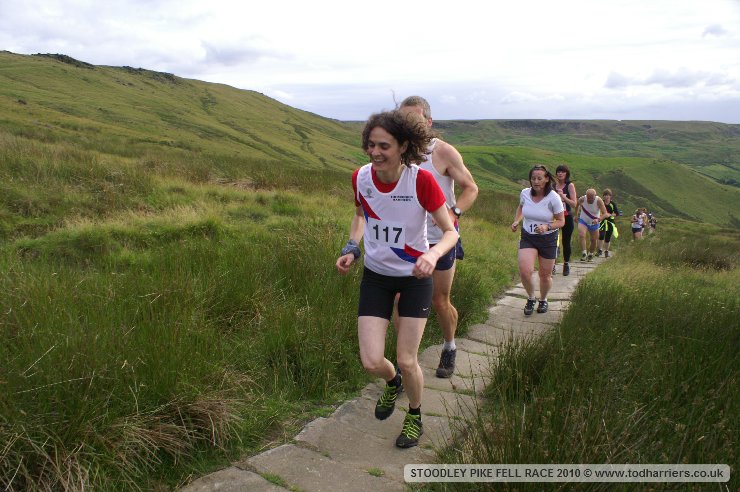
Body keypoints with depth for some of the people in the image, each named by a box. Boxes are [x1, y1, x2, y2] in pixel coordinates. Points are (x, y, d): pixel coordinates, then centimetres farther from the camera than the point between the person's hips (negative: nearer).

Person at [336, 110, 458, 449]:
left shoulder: (422, 181, -22)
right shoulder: (361, 177, -11)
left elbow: (451, 232, -16)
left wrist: (433, 255, -37)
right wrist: (351, 248, -4)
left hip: (415, 276, -3)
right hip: (376, 275, 3)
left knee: (406, 360, 0)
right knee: (371, 362, -4)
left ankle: (415, 416, 33)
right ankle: (393, 383, 35)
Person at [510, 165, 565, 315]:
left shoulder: (554, 198, -17)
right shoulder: (525, 193, -7)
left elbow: (561, 221, -8)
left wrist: (547, 226, -27)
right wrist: (516, 221, 1)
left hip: (548, 239, -1)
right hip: (527, 237, 2)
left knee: (545, 275, 11)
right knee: (524, 271, -19)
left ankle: (543, 300, 40)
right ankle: (531, 298, 9)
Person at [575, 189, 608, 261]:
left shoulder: (599, 201, -24)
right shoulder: (582, 199, -19)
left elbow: (604, 213, -26)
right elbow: (577, 205, 6)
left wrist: (598, 219, -43)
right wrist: (576, 215, 13)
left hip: (594, 223, 0)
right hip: (583, 221, 0)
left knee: (594, 240, 11)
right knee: (581, 235, -26)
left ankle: (590, 255, 35)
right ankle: (583, 254, -24)